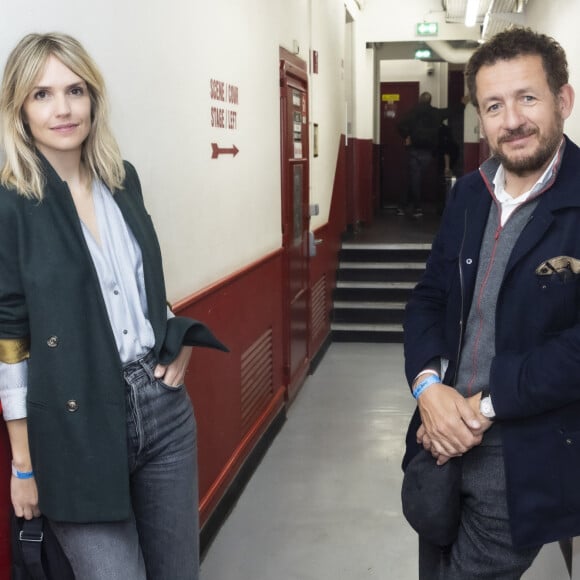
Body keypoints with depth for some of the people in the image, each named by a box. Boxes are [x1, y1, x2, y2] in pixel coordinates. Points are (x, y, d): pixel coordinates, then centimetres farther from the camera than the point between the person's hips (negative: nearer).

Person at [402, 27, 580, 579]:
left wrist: (484, 406, -18)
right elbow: (428, 297, 6)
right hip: (443, 442, 6)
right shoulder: (468, 192, 5)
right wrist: (429, 386, -10)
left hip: (524, 462, -6)